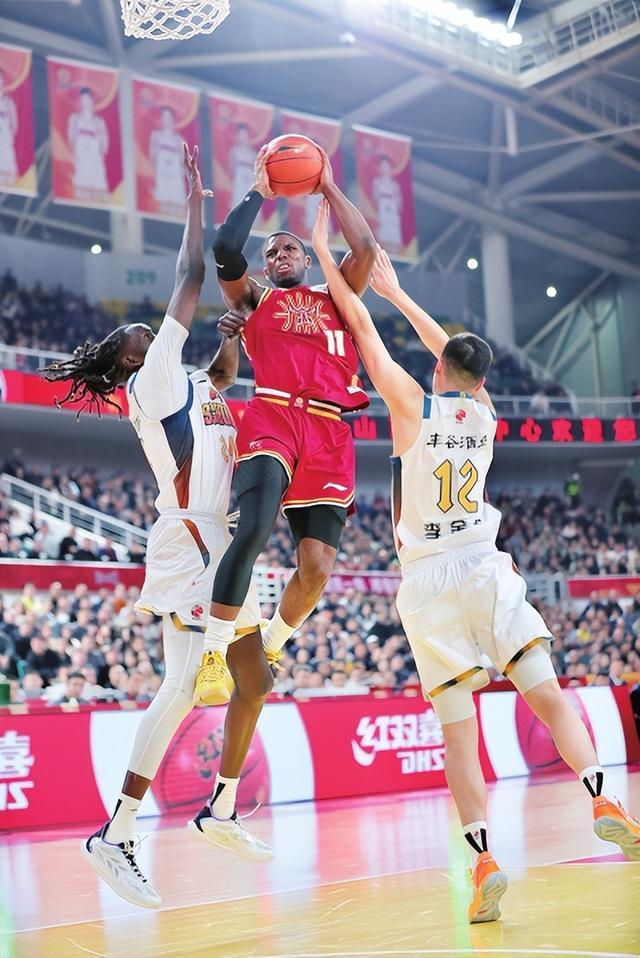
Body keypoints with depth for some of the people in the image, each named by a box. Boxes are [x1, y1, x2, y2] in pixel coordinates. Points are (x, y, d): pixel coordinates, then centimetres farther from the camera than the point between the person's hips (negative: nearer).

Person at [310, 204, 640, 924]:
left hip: (426, 586, -2)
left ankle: (483, 858, -11)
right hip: (484, 570, 2)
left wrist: (323, 251, 13)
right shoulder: (485, 413, 9)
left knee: (457, 729, -2)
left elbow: (360, 325, 5)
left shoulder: (412, 402, -1)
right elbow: (460, 354, 27)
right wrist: (396, 291, 34)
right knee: (547, 695, 3)